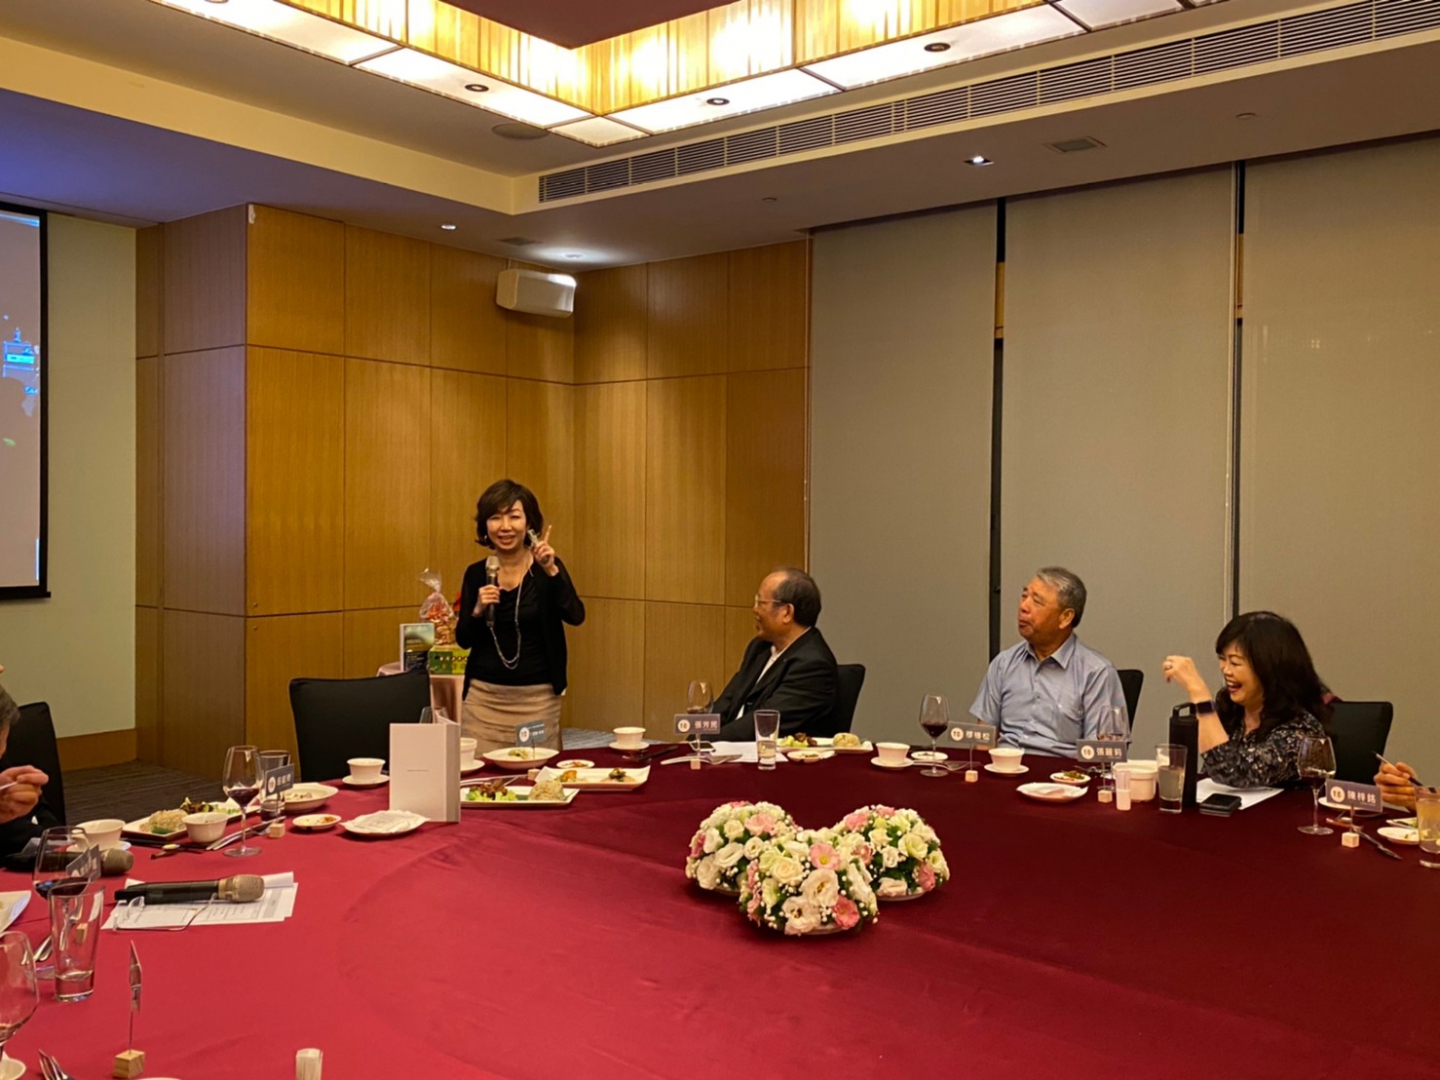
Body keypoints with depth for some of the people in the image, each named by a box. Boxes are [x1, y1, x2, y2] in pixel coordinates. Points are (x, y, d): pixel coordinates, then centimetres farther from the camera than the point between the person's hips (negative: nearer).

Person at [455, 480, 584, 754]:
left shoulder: (546, 567, -4)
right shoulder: (476, 574, 3)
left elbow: (576, 617, -17)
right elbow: (463, 641, 5)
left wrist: (552, 571, -28)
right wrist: (478, 611, -13)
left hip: (537, 698, -2)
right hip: (484, 697, 2)